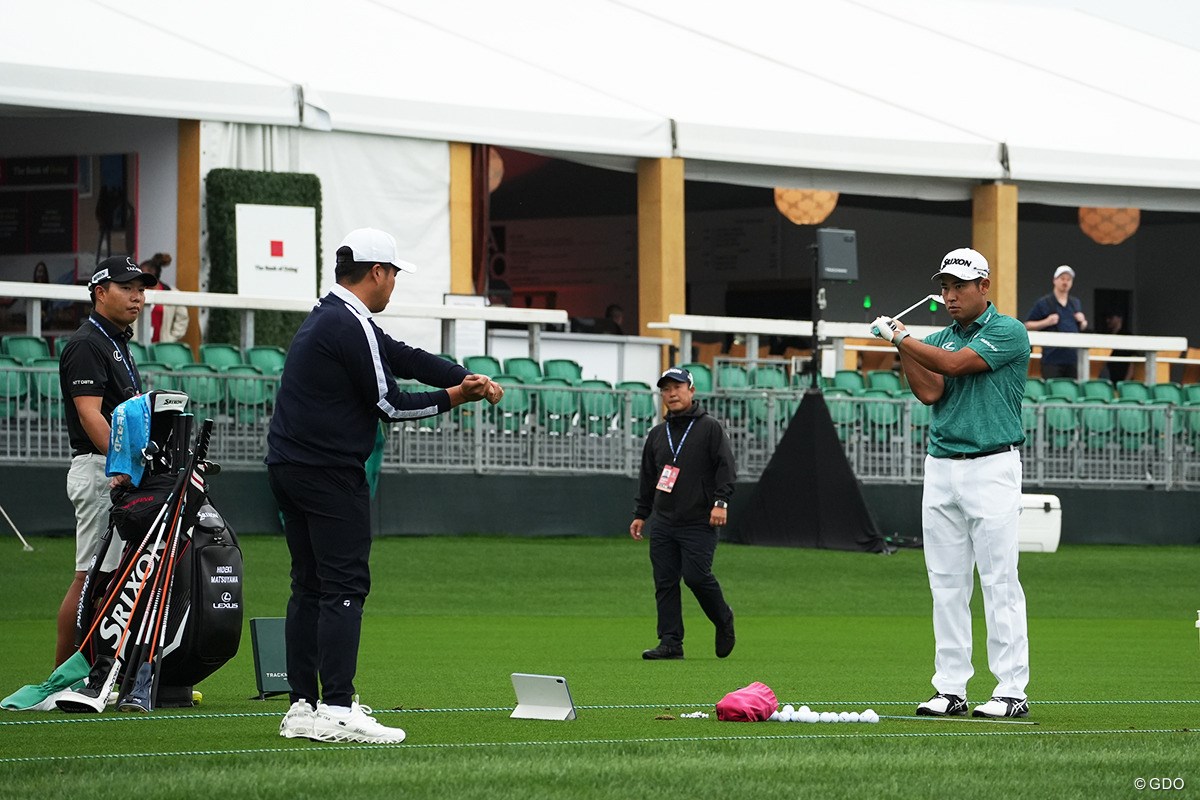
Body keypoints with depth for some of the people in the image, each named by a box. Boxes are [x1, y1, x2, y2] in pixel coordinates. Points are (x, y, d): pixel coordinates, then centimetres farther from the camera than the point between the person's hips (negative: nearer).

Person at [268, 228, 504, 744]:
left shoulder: (329, 318, 18)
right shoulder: (351, 326, -14)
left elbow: (406, 359, 17)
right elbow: (390, 405, -13)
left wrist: (472, 379, 5)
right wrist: (452, 397, 1)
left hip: (288, 469, 10)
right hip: (329, 472, -10)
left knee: (310, 586, 12)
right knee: (345, 586, -11)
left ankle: (304, 707, 11)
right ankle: (336, 711, -17)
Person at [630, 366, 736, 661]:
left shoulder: (710, 427, 1)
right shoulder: (657, 434, 17)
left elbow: (726, 467, -6)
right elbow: (647, 478, 23)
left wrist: (720, 501, -17)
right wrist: (641, 514, 18)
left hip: (700, 522, -5)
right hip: (662, 523, 5)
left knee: (696, 576, -14)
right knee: (665, 582, 0)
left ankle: (723, 619, 13)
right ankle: (671, 642, 2)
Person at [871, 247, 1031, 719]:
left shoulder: (1008, 333, -5)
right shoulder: (937, 340, 15)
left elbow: (953, 364, -15)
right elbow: (929, 392, -2)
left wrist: (901, 337, -7)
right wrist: (900, 345, -11)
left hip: (992, 465, -6)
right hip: (940, 468, 6)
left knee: (999, 581, -8)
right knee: (946, 583, 5)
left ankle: (1012, 691, -7)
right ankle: (950, 688, 9)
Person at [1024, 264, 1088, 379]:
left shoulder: (1076, 303, 18)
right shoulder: (1043, 303, 1)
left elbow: (1083, 328, 27)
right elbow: (1027, 325, 0)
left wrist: (1082, 322, 4)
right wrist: (1046, 322, -14)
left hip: (1072, 357, 5)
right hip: (1052, 358, -5)